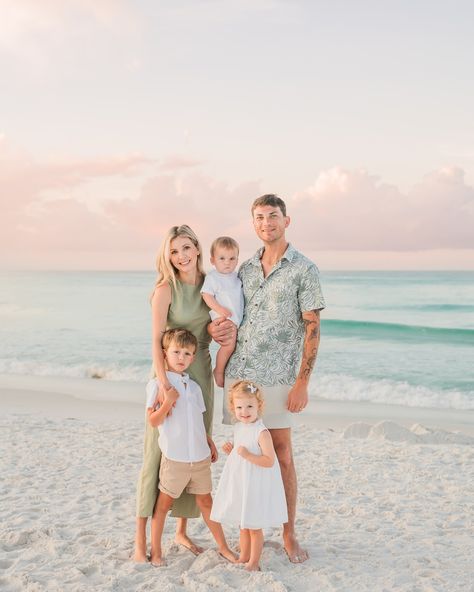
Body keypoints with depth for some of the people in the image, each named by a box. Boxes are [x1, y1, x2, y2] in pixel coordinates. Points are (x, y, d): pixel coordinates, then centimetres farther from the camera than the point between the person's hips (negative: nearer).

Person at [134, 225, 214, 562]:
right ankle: (141, 539, 6)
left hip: (201, 374, 5)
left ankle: (182, 531, 24)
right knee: (158, 453, -3)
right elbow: (156, 340, -19)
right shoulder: (166, 289, -12)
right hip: (170, 373, -5)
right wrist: (164, 383, -28)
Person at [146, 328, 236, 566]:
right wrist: (168, 402, -23)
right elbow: (153, 421, -10)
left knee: (206, 501, 16)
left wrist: (210, 443, 18)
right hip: (174, 457, -5)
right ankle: (156, 550, 20)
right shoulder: (157, 384, -7)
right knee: (164, 503, 6)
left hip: (200, 456, 5)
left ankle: (223, 546, 25)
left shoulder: (194, 386, 12)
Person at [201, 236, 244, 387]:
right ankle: (218, 371, -3)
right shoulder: (212, 277, -7)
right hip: (223, 317, -8)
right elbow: (206, 295, -13)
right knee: (229, 344, -20)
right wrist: (218, 308, -24)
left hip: (238, 317, 8)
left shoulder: (235, 276, 14)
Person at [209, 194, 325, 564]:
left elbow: (312, 329, -7)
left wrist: (303, 383, -12)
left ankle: (289, 534, 18)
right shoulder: (245, 269, 12)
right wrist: (217, 329, -2)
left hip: (276, 378, -5)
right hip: (238, 373, 5)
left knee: (282, 454, 3)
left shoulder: (304, 269, -4)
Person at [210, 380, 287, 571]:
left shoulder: (262, 433, -21)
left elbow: (269, 461, -23)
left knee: (254, 526, 6)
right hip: (239, 484, 8)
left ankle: (254, 562, 21)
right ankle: (243, 557, 36)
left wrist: (248, 455, -29)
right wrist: (231, 450, -1)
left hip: (256, 485, -8)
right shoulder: (238, 427, 4)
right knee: (242, 524, 20)